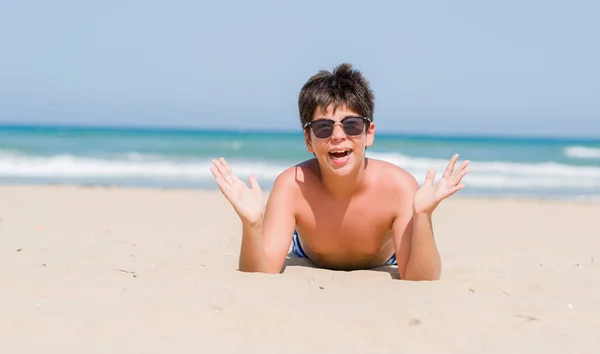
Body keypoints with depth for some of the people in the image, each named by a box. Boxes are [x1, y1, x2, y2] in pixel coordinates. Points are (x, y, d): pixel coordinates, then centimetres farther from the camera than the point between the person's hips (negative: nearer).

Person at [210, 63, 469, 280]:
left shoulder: (398, 186, -44)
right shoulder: (292, 186, -41)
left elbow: (422, 282, -46)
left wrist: (422, 216, -63)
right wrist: (251, 223, -63)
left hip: (385, 258, 0)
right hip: (311, 257, 0)